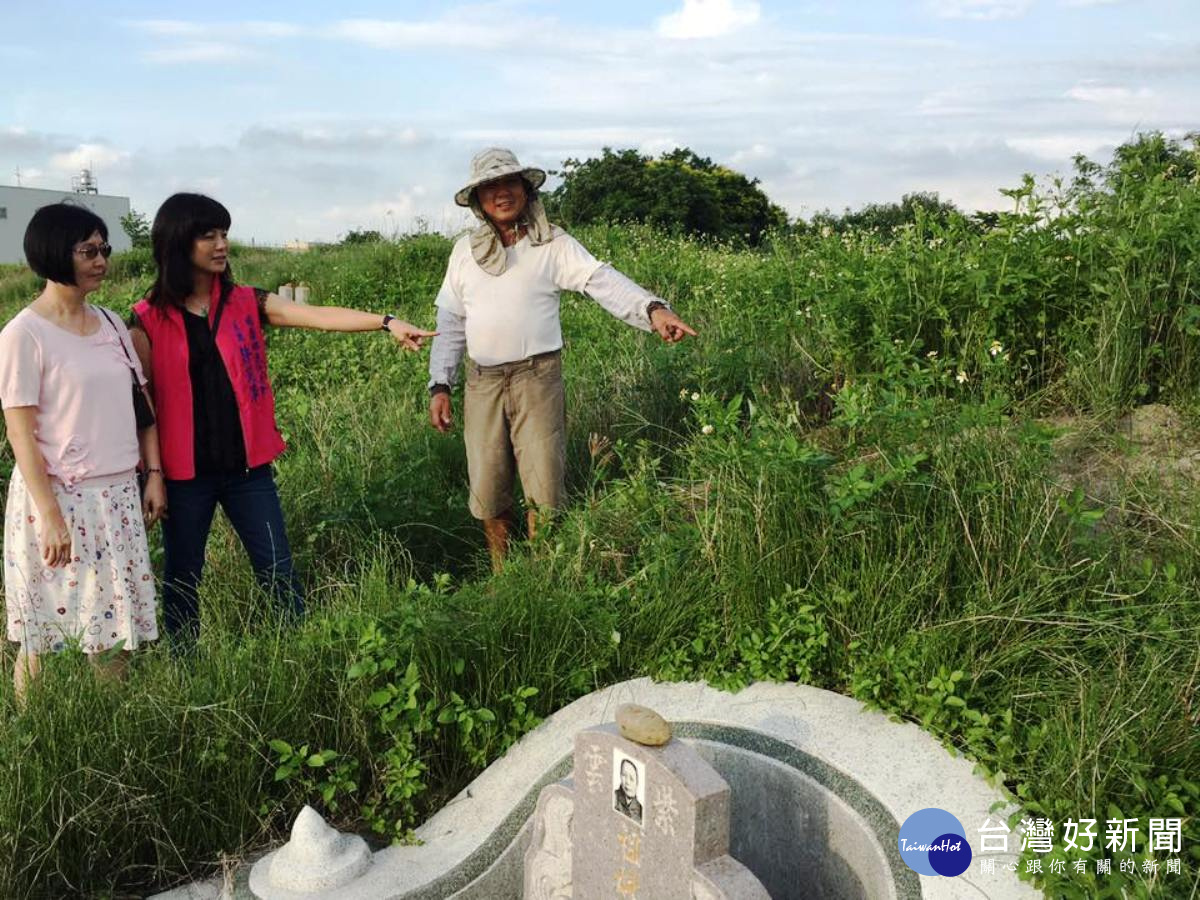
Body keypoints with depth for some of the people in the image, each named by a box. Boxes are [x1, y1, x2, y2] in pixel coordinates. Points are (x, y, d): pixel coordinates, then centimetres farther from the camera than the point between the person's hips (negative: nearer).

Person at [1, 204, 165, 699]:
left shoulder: (111, 323, 8)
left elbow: (141, 404, 12)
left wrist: (154, 474, 5)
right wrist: (50, 514, -16)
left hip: (119, 495, 5)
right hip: (57, 497, -5)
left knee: (113, 623, 10)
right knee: (44, 636, 5)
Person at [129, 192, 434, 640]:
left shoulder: (246, 303, 2)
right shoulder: (148, 320, -4)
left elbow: (319, 316, -11)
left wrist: (386, 322, -25)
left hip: (247, 466, 2)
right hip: (184, 473, -1)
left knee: (279, 572, 8)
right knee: (181, 580, 12)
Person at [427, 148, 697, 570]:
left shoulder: (552, 243, 1)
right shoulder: (465, 250, 11)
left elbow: (602, 280, -14)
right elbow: (450, 322, 14)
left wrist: (652, 308, -32)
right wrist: (439, 385, 6)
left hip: (537, 377, -3)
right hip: (482, 382, 3)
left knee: (545, 489, -3)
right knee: (487, 493, 6)